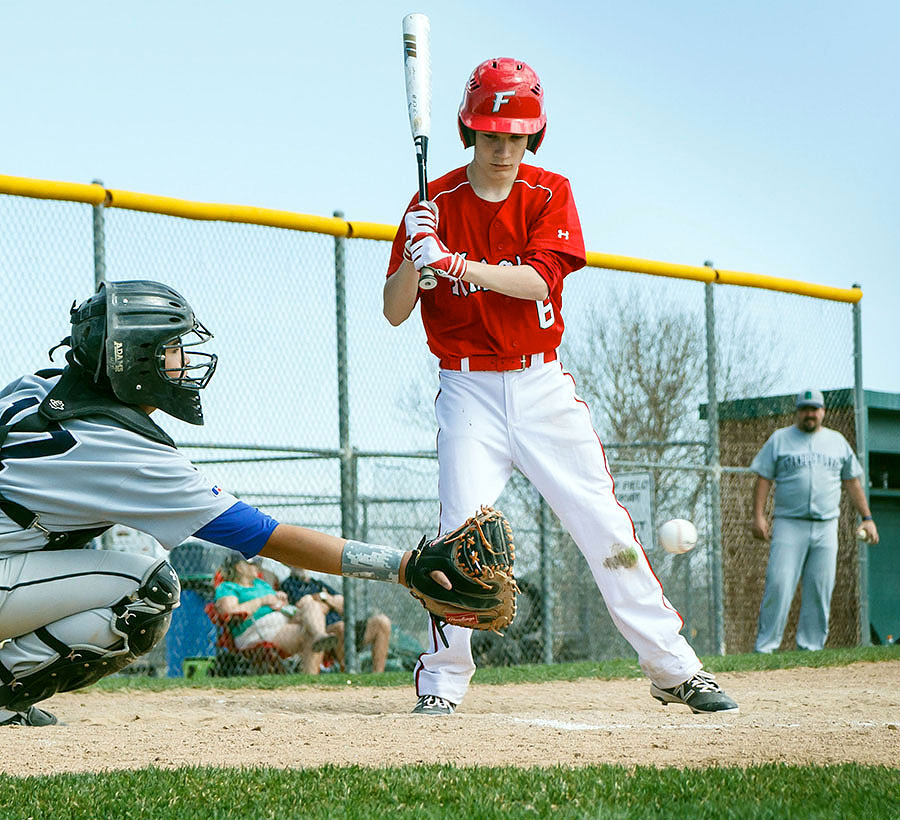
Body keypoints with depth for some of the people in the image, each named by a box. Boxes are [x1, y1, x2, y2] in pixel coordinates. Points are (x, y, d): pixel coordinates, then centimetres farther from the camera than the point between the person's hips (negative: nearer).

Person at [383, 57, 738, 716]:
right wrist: (416, 257, -24)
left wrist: (458, 264, -30)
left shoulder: (550, 195, 1)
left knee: (607, 529, 0)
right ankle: (442, 680, -2)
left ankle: (676, 669, 6)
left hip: (543, 385, 1)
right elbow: (395, 312, -4)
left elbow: (537, 282, -16)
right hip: (469, 390, -1)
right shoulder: (436, 205, -1)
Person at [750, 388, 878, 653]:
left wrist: (867, 517, 13)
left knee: (820, 589, 0)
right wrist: (758, 516, -7)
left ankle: (810, 646, 7)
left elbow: (852, 481, 19)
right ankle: (764, 646, -9)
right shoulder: (779, 439, 7)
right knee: (779, 585, -11)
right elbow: (763, 479, 4)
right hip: (789, 525, -3)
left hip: (826, 528, 3)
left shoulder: (837, 441, 15)